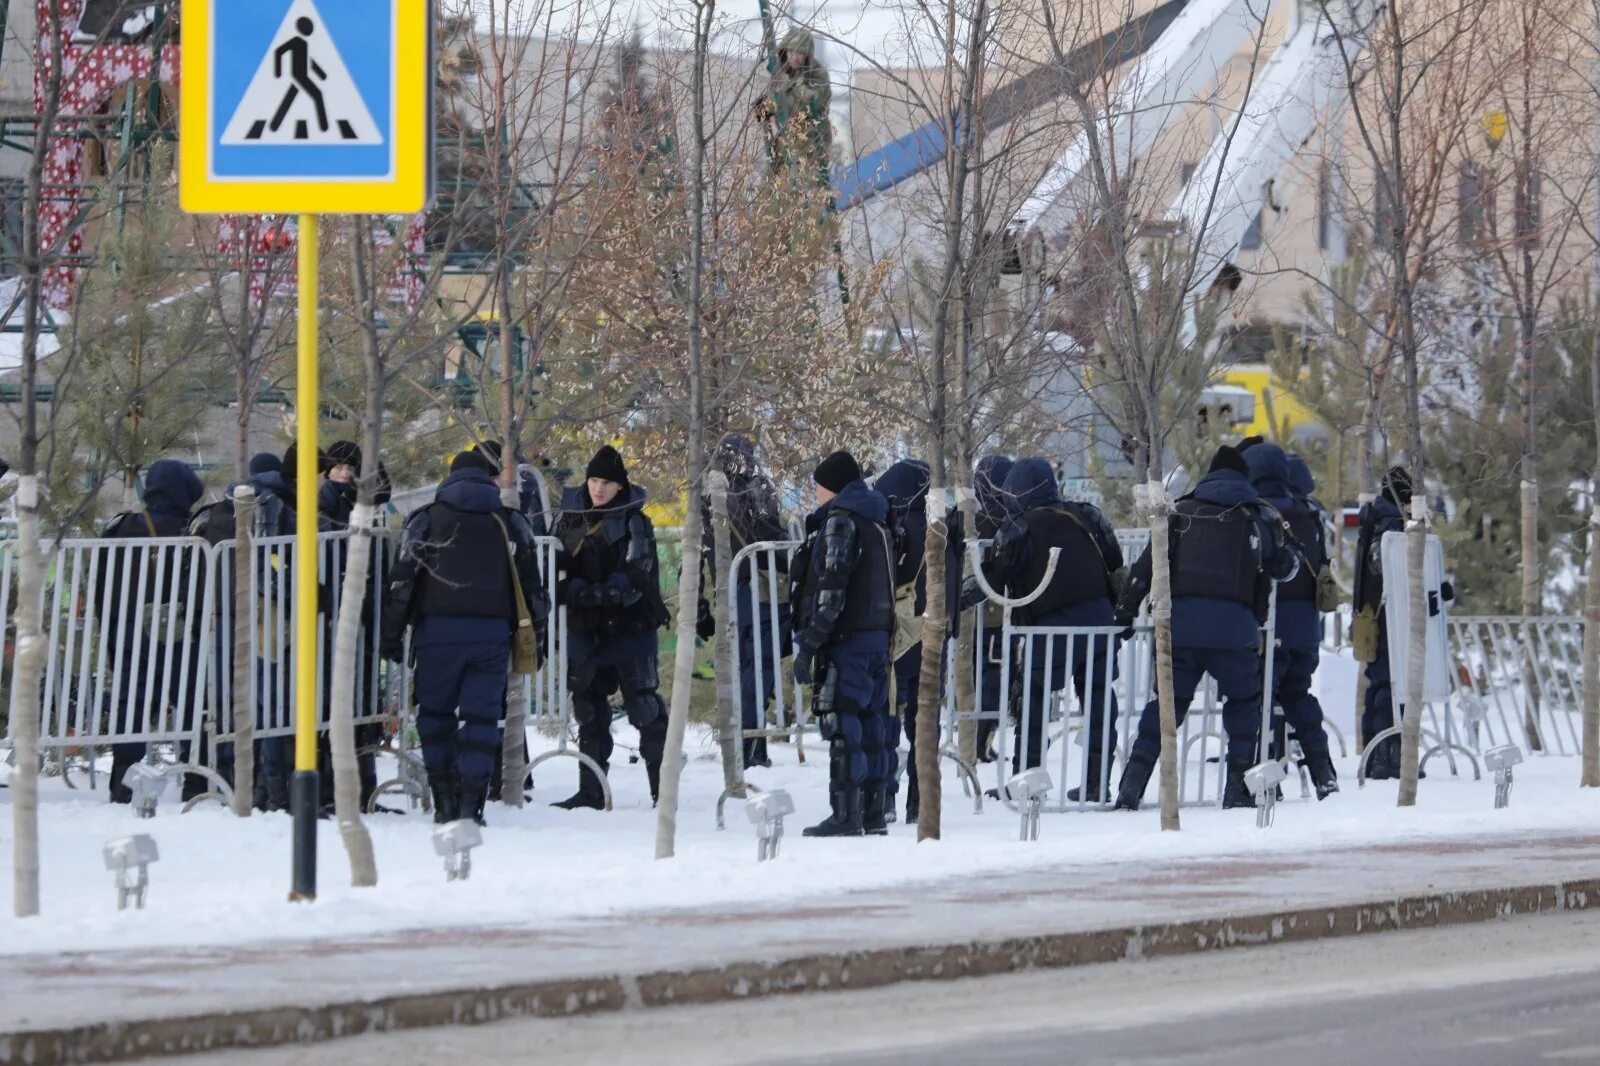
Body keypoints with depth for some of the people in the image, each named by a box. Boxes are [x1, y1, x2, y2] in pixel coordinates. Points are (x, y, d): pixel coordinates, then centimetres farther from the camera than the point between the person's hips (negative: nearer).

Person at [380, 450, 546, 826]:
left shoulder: (426, 520, 6)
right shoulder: (511, 523, 12)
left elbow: (401, 581, 1)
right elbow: (531, 586, 13)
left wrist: (391, 635, 4)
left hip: (438, 629, -1)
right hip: (493, 632, 1)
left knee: (435, 713, 10)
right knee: (481, 716, 3)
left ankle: (445, 800, 5)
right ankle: (471, 802, -6)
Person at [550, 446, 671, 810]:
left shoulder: (634, 521, -5)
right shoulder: (570, 518, 8)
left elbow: (637, 576, -14)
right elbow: (555, 568, 15)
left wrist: (597, 592, -22)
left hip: (630, 626, -5)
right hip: (585, 629, 5)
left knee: (644, 707, -6)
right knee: (589, 711, 9)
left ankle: (663, 789, 0)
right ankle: (591, 791, 16)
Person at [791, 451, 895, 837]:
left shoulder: (839, 521, -10)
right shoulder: (875, 522, 18)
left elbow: (830, 589, -17)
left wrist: (808, 645, -17)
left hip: (846, 639, -9)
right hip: (878, 634, 9)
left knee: (842, 725, -9)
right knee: (870, 724, 12)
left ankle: (846, 816, -12)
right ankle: (873, 813, 14)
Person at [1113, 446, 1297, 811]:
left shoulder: (1183, 512, 13)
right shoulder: (1259, 516, 10)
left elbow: (1148, 563, 8)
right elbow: (1283, 567, 16)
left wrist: (1126, 609, 12)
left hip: (1180, 620, 2)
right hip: (1234, 626, -2)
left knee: (1167, 701, 10)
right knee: (1244, 702, 16)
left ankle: (1132, 784, -1)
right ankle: (1238, 787, 8)